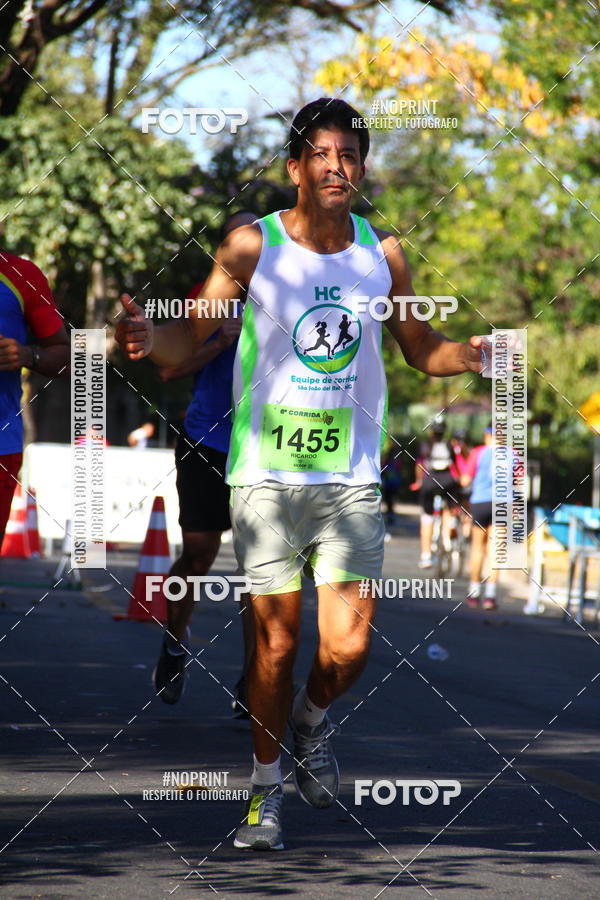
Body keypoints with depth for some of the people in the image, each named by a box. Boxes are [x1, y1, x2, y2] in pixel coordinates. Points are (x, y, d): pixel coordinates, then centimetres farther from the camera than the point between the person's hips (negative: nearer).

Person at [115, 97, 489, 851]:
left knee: (347, 648, -7)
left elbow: (423, 351, 16)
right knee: (275, 640, 1)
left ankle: (312, 720, 27)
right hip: (267, 471, -2)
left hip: (352, 476, 2)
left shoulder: (383, 252, 5)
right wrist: (150, 339, -23)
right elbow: (190, 338, -1)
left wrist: (482, 352, -3)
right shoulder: (252, 245, -2)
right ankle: (266, 787, 20)